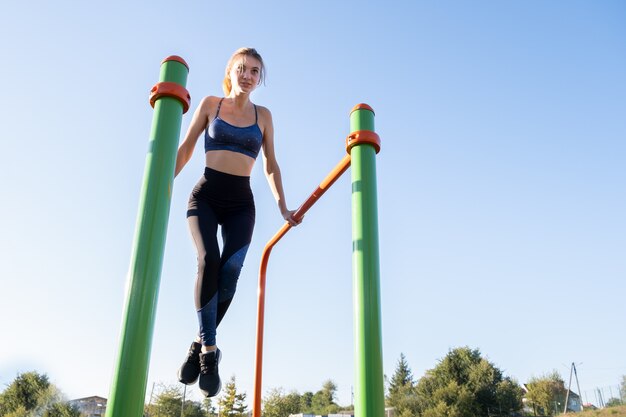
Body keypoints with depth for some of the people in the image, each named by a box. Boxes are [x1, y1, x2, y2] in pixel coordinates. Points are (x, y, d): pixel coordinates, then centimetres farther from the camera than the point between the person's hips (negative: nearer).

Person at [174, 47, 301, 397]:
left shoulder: (263, 116, 12)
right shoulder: (210, 104, 8)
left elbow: (271, 165, 15)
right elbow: (186, 148, 9)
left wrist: (282, 206, 7)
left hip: (241, 202, 1)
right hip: (206, 195, -1)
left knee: (231, 267, -22)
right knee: (208, 260, -26)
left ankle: (201, 345, -6)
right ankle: (209, 349, -18)